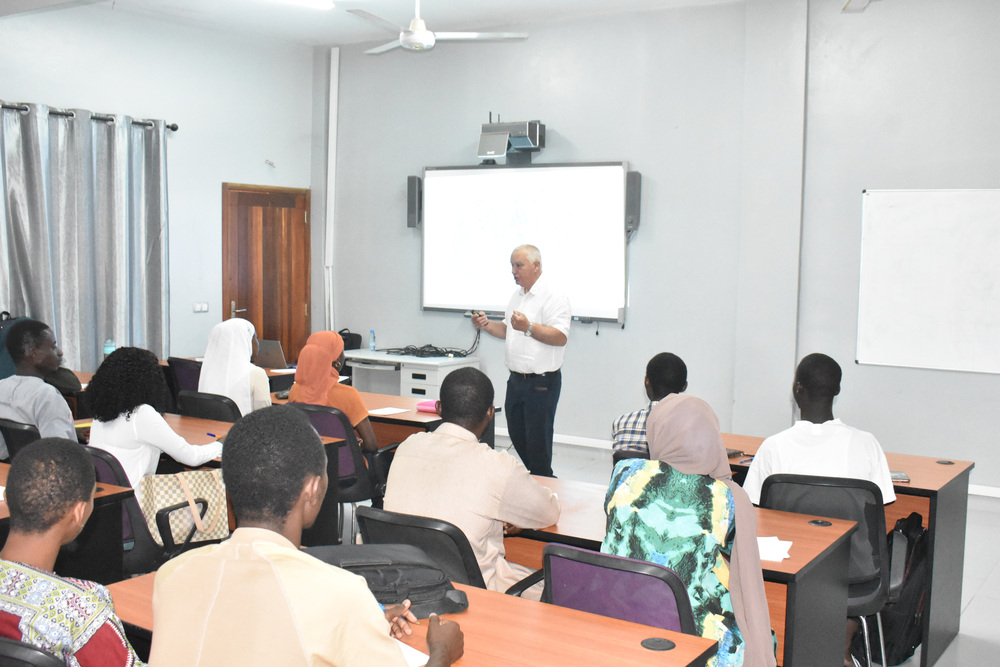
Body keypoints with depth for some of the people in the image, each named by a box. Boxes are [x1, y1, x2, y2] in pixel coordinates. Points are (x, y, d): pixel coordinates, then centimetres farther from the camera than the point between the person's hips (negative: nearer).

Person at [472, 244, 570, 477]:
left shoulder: (553, 296, -13)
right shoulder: (518, 295, 16)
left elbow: (560, 336, -23)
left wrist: (529, 328, -33)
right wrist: (487, 325, 8)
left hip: (541, 381, -9)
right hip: (516, 379, 9)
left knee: (537, 440, -3)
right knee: (517, 436, 15)